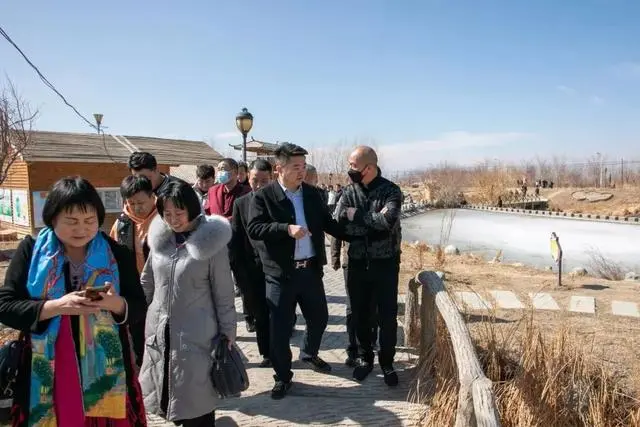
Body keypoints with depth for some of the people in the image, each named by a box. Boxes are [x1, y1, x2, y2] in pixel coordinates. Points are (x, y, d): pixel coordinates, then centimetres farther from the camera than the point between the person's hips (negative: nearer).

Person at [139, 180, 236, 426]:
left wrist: (227, 333, -5)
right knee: (168, 394, 16)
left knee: (196, 400, 5)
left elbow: (224, 294, -8)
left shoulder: (211, 242, -12)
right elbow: (146, 284, 13)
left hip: (195, 335, -4)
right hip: (159, 332, 5)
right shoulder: (160, 239, 1)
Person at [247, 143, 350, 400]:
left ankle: (309, 354, 47)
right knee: (280, 327, 4)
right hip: (280, 273, -5)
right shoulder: (263, 196, -9)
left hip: (311, 270, 5)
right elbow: (253, 229, -17)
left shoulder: (312, 194, 6)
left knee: (319, 318, 19)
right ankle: (283, 377, 24)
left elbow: (327, 223, 14)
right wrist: (286, 229, -27)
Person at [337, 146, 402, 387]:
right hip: (357, 263, 3)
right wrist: (374, 221, -20)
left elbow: (388, 222, -26)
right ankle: (365, 358, 33)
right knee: (359, 314, 12)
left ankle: (387, 362, 26)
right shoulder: (349, 192, -1)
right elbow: (342, 226, -12)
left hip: (385, 263, -2)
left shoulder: (391, 190, -10)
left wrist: (357, 215, -18)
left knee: (388, 316, 6)